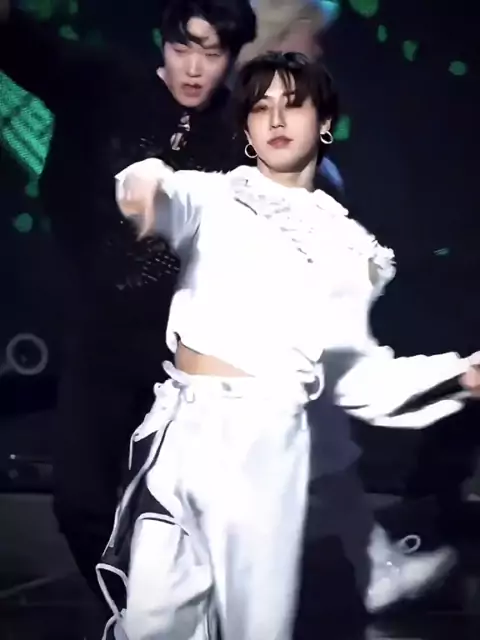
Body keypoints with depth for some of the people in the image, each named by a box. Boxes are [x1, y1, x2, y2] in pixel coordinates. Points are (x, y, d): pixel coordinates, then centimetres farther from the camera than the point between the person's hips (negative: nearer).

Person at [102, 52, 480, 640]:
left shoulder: (346, 244, 10)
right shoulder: (214, 197, 4)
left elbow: (353, 367, 12)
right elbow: (174, 202, -21)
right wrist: (147, 180, -46)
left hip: (267, 442, 1)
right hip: (181, 426, 0)